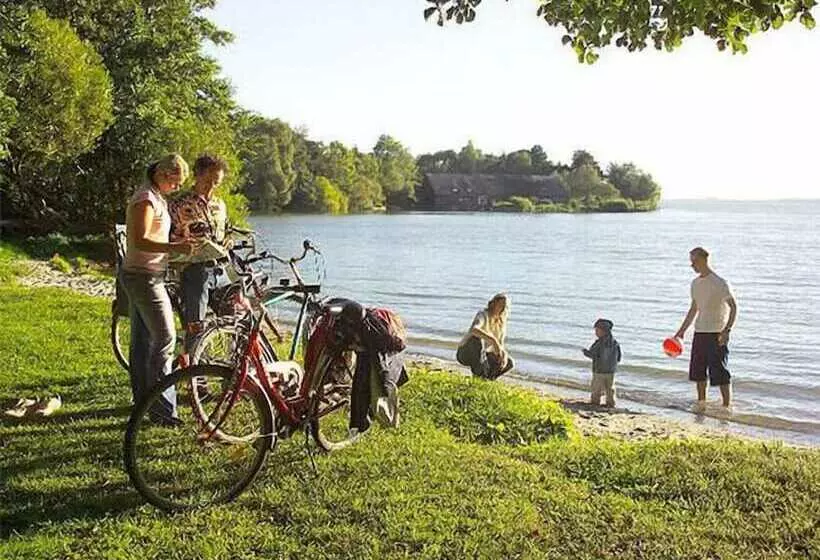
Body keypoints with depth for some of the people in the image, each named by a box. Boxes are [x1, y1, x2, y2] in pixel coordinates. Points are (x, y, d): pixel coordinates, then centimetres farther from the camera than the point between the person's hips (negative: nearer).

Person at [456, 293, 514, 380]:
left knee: (510, 363, -9)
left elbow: (500, 345, -2)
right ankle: (480, 374, -30)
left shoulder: (501, 323, 1)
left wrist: (504, 356, -23)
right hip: (465, 352, -6)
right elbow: (474, 330, -42)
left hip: (481, 354, 6)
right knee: (477, 338, -39)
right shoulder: (483, 315, -20)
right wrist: (493, 340, -50)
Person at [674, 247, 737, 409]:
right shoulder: (695, 283, 10)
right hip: (699, 332, 8)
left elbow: (734, 307, -12)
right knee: (698, 371, 12)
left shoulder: (720, 283, -12)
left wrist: (727, 331, -22)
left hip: (717, 334, -7)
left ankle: (727, 406, 1)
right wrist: (682, 330, 20)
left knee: (720, 372, -6)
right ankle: (701, 403, 24)